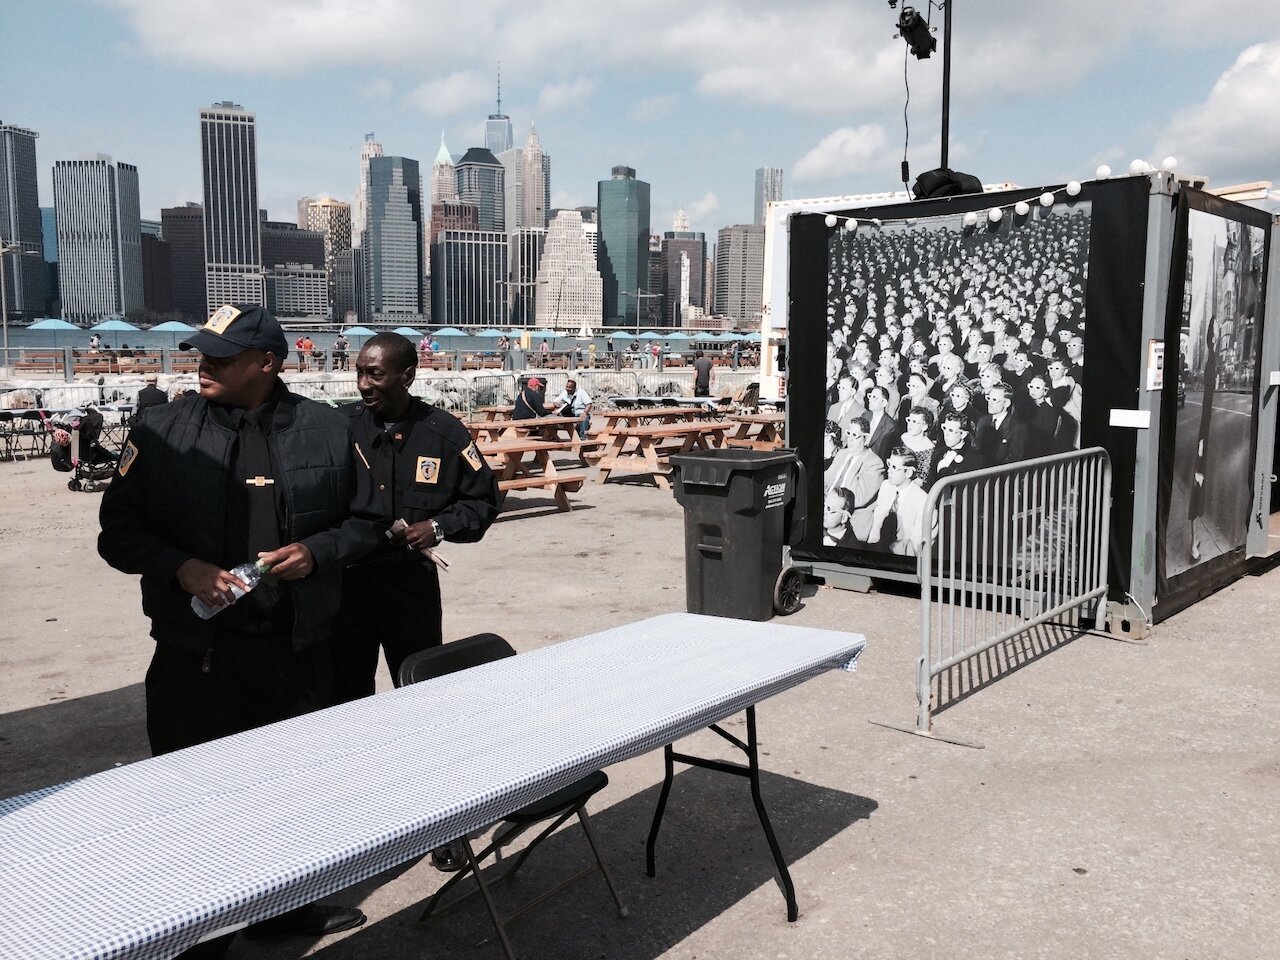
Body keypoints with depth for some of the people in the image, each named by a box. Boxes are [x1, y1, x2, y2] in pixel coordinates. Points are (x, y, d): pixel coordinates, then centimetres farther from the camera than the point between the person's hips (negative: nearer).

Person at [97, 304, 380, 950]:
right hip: (194, 650, -1)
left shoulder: (325, 430, 1)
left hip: (297, 648, 2)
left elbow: (364, 520, 9)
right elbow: (118, 530, 2)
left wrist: (318, 551, -10)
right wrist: (182, 569, -14)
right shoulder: (163, 431, -1)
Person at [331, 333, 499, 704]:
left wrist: (438, 527, -10)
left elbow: (483, 499, 4)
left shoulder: (444, 432, -3)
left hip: (412, 581, 0)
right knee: (346, 696, 11)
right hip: (345, 579, 1)